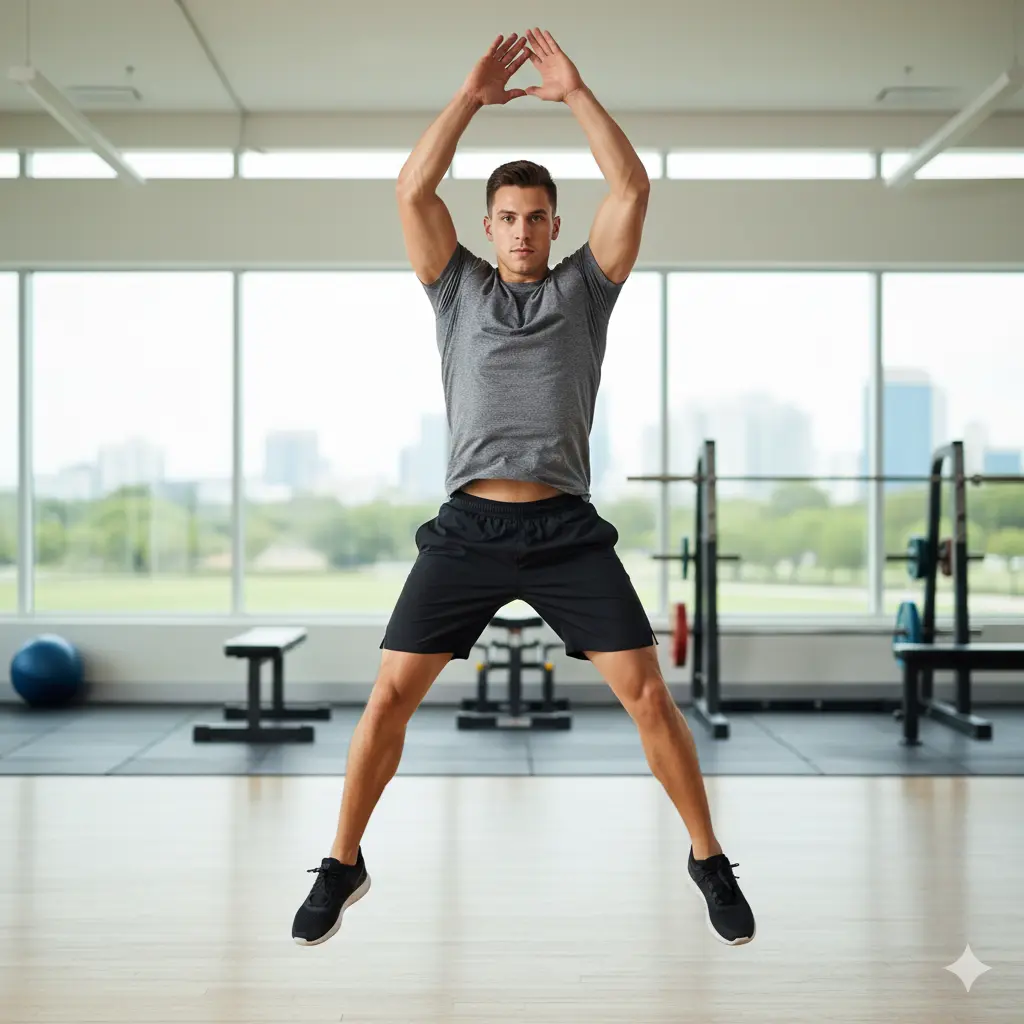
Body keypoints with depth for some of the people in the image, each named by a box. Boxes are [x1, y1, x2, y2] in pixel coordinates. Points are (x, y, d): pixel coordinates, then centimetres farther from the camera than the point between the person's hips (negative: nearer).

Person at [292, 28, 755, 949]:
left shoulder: (585, 285, 11)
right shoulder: (458, 287, 12)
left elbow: (633, 188, -1)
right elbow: (412, 191, 0)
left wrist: (575, 92, -3)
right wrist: (472, 95, -2)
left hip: (567, 530, 0)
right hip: (468, 528, 1)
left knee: (647, 691, -7)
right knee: (390, 694, -4)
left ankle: (709, 860, 10)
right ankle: (344, 865, 14)